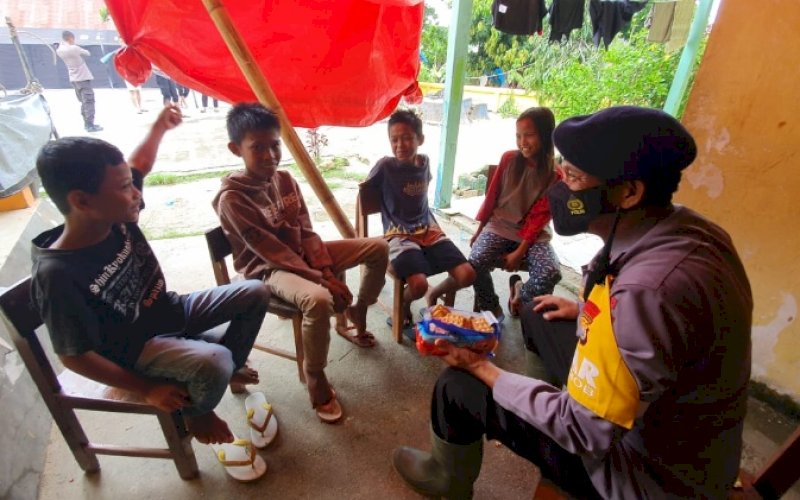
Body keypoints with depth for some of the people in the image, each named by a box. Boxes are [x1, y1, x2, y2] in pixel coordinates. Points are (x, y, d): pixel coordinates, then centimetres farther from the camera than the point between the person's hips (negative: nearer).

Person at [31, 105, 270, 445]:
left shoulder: (116, 218, -12)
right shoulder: (57, 275, -29)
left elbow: (141, 163, 9)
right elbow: (74, 356, -21)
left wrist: (159, 126, 8)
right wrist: (148, 389, -19)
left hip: (169, 309, 7)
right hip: (134, 348, -7)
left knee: (255, 293, 0)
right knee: (212, 364, -33)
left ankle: (232, 367, 21)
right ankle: (196, 414, 4)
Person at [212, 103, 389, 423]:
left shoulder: (285, 180, 2)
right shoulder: (232, 198, -19)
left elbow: (306, 232, 1)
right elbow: (271, 251, -22)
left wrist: (327, 269, -12)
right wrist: (320, 279, -23)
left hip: (302, 254, 7)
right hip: (269, 269, -7)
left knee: (378, 248, 0)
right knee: (318, 299, -40)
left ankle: (356, 315, 20)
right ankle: (315, 378, -12)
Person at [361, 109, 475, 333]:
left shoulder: (424, 162, 6)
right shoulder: (385, 165, -9)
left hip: (428, 230, 5)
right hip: (399, 235, -5)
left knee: (467, 274, -12)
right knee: (418, 284, -29)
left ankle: (435, 293, 20)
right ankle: (404, 306, 8)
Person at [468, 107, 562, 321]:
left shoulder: (555, 175, -6)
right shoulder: (508, 159, -2)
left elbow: (540, 217, -8)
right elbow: (492, 195, 6)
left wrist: (520, 252, -15)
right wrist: (479, 230, 8)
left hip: (533, 234, -1)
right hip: (499, 226, 1)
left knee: (551, 273, -27)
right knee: (476, 263, -27)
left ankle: (520, 295, 8)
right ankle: (490, 308, 3)